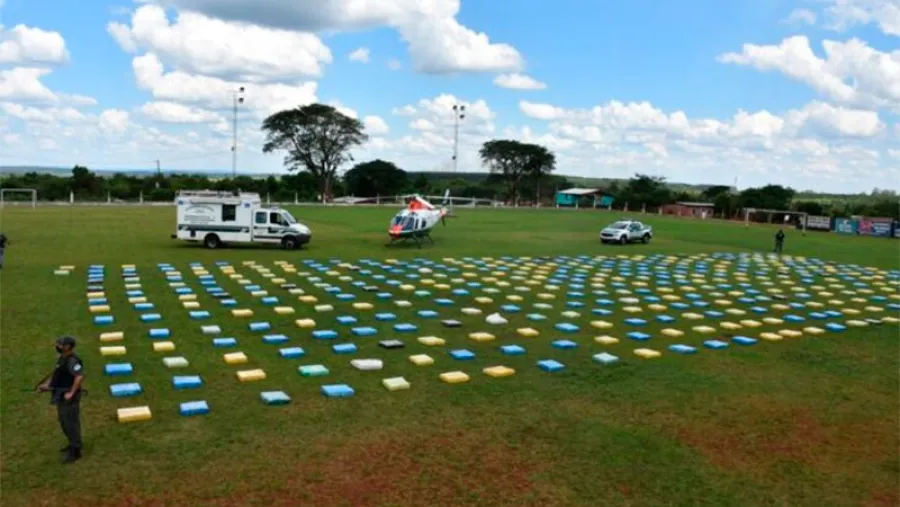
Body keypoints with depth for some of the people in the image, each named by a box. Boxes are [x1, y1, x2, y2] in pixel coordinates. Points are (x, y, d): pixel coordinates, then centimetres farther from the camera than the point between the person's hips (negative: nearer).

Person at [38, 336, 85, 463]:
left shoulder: (72, 361, -24)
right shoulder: (62, 358, 9)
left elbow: (80, 377, -33)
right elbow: (56, 373, 21)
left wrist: (71, 393, -30)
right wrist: (47, 384, 8)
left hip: (69, 397, -10)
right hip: (62, 396, 10)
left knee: (71, 422, -3)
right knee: (64, 421, 21)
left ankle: (75, 452, 5)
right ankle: (73, 444, 37)